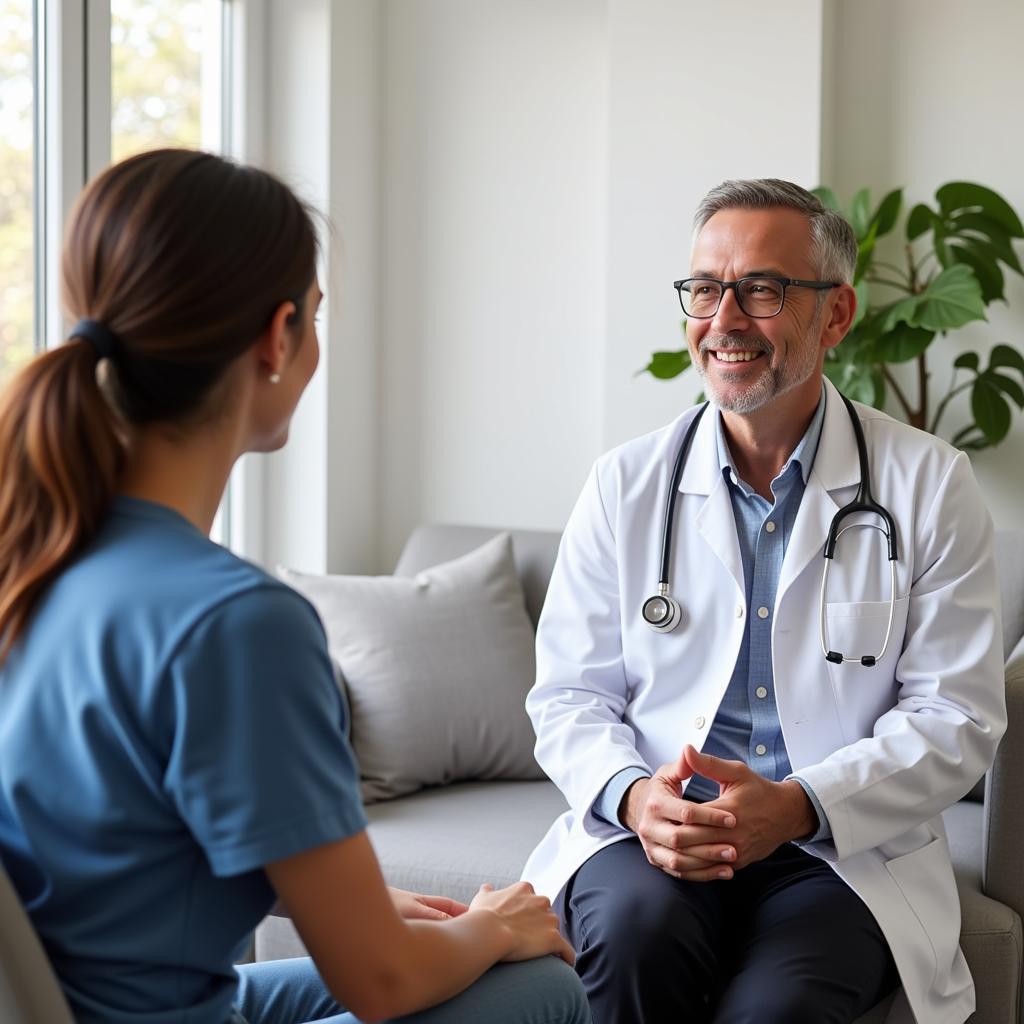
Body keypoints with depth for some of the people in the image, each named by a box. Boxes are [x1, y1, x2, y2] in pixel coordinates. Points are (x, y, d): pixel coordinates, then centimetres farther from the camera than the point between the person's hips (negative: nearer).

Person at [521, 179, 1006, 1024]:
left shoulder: (929, 485, 2)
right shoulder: (626, 485, 8)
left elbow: (957, 716, -2)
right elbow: (571, 694, 8)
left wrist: (796, 807, -18)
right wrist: (632, 795, -15)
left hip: (848, 852, -1)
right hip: (654, 834, 2)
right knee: (637, 931, -33)